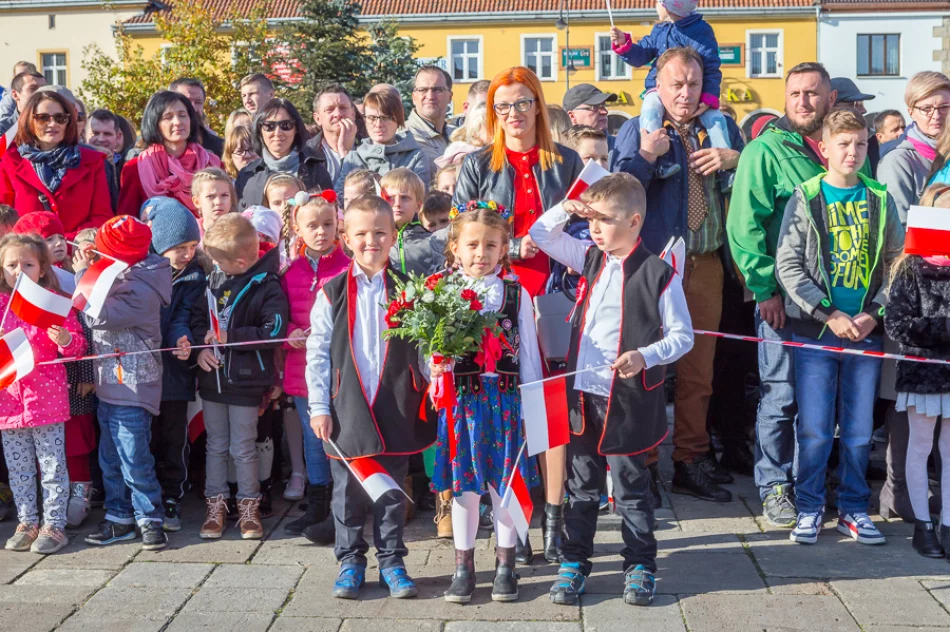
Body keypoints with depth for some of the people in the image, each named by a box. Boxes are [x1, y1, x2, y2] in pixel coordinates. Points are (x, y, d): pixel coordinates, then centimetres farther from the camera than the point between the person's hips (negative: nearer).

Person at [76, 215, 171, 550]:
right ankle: (119, 517, 27)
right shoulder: (123, 279, 10)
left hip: (131, 389, -10)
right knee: (110, 460, 16)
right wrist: (86, 272, 8)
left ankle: (150, 519, 11)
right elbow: (101, 316, 15)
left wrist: (83, 274, -15)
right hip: (110, 385, 10)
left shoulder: (141, 290, -19)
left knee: (134, 460, -3)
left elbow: (99, 317, -25)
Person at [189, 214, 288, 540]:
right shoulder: (215, 278, 4)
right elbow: (197, 313, 12)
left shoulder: (266, 286, -15)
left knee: (243, 449, 7)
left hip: (245, 379, -5)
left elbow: (275, 331, -23)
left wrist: (228, 336, -19)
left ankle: (249, 507, 22)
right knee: (216, 446, 15)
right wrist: (201, 345, -6)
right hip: (212, 376, 5)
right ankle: (216, 504, 27)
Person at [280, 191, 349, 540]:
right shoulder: (290, 272, 8)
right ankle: (317, 507, 32)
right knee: (313, 441, 18)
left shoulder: (348, 270, -8)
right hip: (302, 368, 6)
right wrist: (291, 334, -5)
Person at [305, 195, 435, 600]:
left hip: (394, 407, 0)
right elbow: (317, 352, 0)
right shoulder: (333, 292, -1)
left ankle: (391, 561, 23)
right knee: (347, 490, 9)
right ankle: (350, 561, 24)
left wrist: (428, 398, -2)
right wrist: (318, 406, -3)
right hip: (347, 408, 0)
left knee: (392, 489, 10)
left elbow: (422, 347, 4)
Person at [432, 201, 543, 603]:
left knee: (505, 486, 7)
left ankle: (505, 566, 23)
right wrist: (436, 368, -19)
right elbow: (430, 349, 2)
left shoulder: (516, 294, 2)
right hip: (461, 400, 0)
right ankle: (463, 567, 22)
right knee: (463, 487, 8)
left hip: (505, 400, 0)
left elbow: (528, 352, 5)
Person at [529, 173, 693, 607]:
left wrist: (646, 356, -22)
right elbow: (540, 234, 14)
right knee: (581, 485, 15)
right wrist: (565, 210, -3)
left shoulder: (658, 274, -11)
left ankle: (640, 565, 24)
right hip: (582, 393, 5)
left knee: (630, 486, 9)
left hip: (627, 397, -5)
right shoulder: (590, 258, 6)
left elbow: (683, 336, -7)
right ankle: (574, 562, 26)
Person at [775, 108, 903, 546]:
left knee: (859, 430, 7)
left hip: (867, 330, 2)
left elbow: (897, 262, 8)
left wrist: (874, 313, -6)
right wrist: (829, 315, -11)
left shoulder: (880, 201, 8)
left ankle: (854, 509, 21)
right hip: (814, 329, -2)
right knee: (814, 429, 0)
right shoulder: (805, 199, 1)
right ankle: (809, 509, 14)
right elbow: (788, 266, -5)